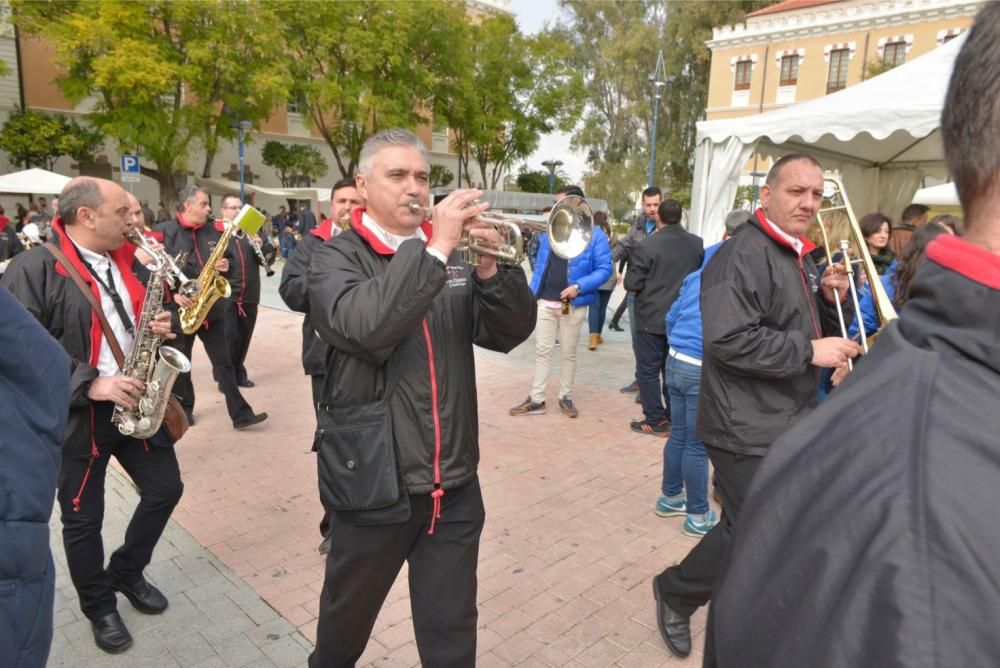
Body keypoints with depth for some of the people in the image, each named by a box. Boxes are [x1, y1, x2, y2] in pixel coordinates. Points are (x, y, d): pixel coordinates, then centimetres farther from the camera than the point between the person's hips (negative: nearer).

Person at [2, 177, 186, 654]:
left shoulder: (126, 261, 7)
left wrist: (158, 328, -3)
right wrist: (88, 383, -24)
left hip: (134, 403, 6)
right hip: (76, 413, -6)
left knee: (166, 489, 12)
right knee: (83, 519, 10)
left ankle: (126, 571, 37)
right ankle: (99, 607, 32)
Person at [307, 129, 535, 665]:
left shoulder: (455, 256, 7)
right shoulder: (336, 257, -5)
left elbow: (510, 332, -1)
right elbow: (365, 328, -26)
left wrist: (489, 266, -16)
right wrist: (437, 248, -26)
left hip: (453, 484, 3)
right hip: (376, 482, -2)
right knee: (347, 616, 22)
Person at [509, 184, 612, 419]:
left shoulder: (594, 235, -5)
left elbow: (604, 269, -9)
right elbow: (540, 264, 13)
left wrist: (579, 286, -22)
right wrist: (532, 294, 7)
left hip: (573, 304, -3)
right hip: (545, 302, 3)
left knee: (569, 353, 10)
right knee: (542, 351, 5)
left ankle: (566, 397, 24)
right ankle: (536, 400, 11)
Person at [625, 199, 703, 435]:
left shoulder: (647, 245, -17)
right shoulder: (698, 244, -1)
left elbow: (631, 284, -14)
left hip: (651, 319, -5)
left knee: (648, 371, 6)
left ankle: (655, 421, 10)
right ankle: (675, 418, 24)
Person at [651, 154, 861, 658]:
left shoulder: (801, 260, 14)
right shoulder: (743, 254, -18)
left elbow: (820, 330, 21)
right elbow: (729, 339, -28)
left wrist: (832, 300, 0)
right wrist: (809, 351, -23)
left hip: (791, 424, 10)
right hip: (748, 428, -10)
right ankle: (675, 593, 24)